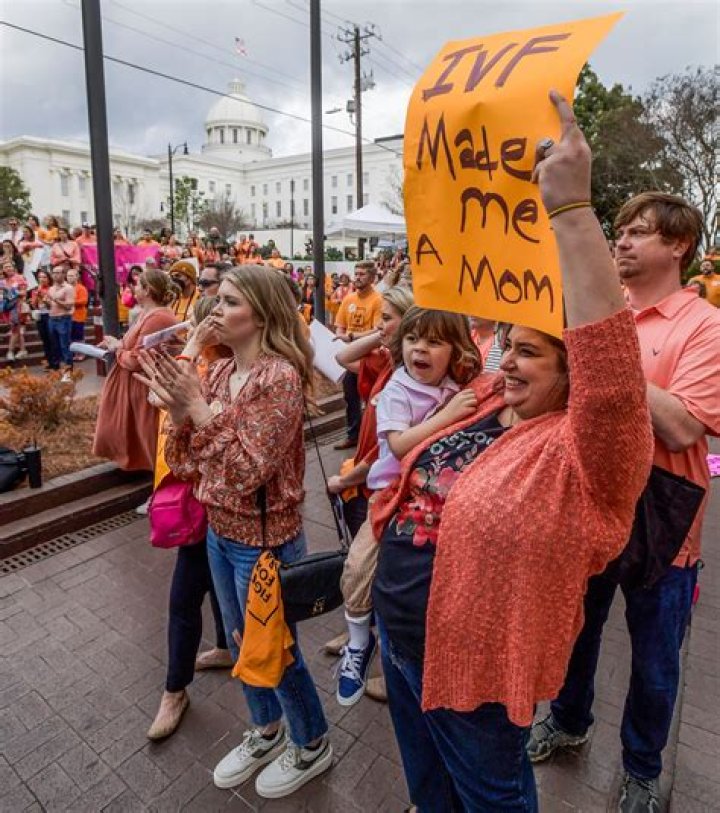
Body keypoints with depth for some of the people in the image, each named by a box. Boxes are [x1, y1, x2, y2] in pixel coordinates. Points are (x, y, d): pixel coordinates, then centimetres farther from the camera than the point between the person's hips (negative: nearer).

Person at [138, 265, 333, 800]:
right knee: (242, 641, 24)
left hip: (264, 540, -8)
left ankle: (314, 745, 40)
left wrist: (199, 408, -27)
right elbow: (189, 460, 3)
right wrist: (178, 408, -13)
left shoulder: (281, 377, -22)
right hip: (219, 532, 8)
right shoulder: (221, 370, 2)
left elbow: (250, 469, -25)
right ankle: (266, 732, 50)